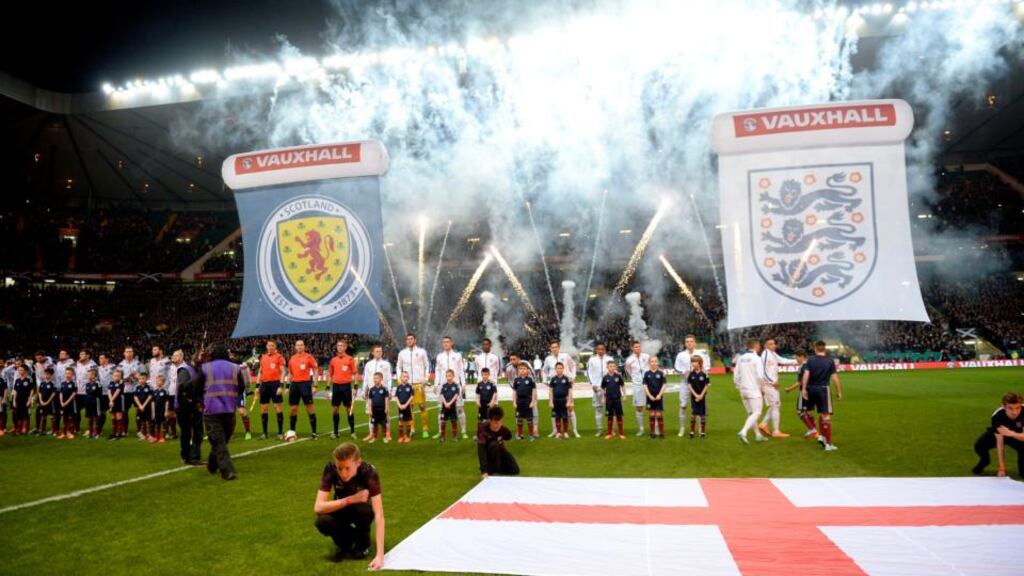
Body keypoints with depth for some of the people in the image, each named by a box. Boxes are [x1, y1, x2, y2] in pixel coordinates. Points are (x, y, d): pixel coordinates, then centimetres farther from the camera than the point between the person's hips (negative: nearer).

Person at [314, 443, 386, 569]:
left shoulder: (368, 472, -33)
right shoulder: (330, 469, -27)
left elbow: (379, 515, -38)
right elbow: (318, 508, -31)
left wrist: (380, 555, -46)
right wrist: (350, 499, -38)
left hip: (360, 508, -1)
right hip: (342, 508, 1)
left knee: (364, 509, -37)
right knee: (322, 521, -31)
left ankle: (362, 543, -5)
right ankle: (344, 542, 1)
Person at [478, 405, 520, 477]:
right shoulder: (483, 429, -35)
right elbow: (481, 451, -42)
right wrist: (484, 471, -51)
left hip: (499, 450, 4)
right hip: (488, 451, -4)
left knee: (515, 470, -10)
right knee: (494, 445, -38)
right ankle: (493, 472, -19)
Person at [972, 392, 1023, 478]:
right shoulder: (997, 416, -33)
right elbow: (999, 442, -31)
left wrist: (1011, 433, -61)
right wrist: (1002, 468, -33)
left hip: (1017, 435, 0)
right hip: (997, 434, 0)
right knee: (979, 446, -25)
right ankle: (984, 461, 14)